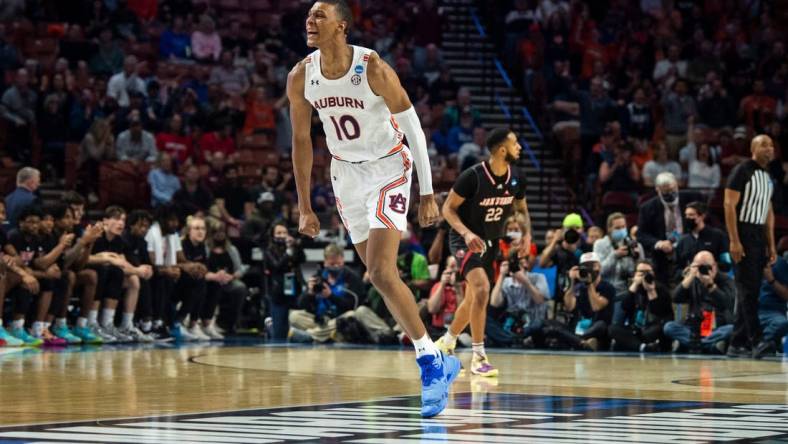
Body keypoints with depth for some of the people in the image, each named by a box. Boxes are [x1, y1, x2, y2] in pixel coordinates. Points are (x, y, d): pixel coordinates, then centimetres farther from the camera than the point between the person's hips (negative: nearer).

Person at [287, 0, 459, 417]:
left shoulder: (373, 69, -23)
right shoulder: (300, 78, -8)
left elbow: (414, 129, -16)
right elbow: (301, 141, 4)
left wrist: (427, 193, -16)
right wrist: (304, 207, 5)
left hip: (388, 169, -6)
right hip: (346, 172, 6)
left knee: (382, 273, -20)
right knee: (378, 275, 11)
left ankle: (430, 363, -9)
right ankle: (437, 361, 25)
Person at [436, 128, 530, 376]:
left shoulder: (516, 181, -5)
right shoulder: (473, 177, -23)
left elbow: (521, 209, 13)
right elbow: (448, 208, -15)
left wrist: (527, 234, -5)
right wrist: (466, 233, -30)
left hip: (491, 243, 7)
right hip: (466, 240, -7)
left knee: (473, 299, 15)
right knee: (482, 288, -26)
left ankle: (446, 343, 40)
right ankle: (478, 357, -22)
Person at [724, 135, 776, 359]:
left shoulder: (767, 177, 16)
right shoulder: (742, 171, -8)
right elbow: (729, 205, -14)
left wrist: (771, 245, 16)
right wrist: (734, 241, -20)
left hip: (759, 235, 8)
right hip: (743, 233, -8)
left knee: (750, 291, 7)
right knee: (749, 289, -14)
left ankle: (737, 344, 10)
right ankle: (756, 341, -21)